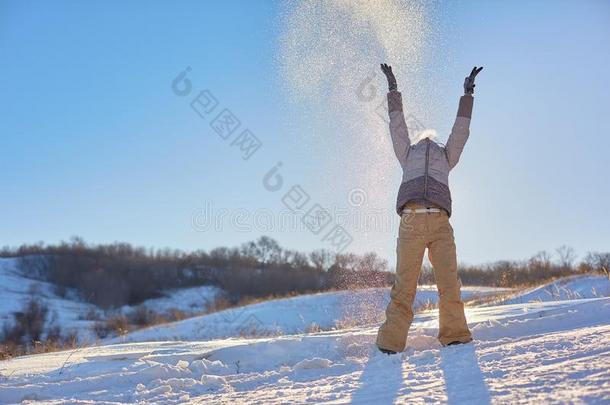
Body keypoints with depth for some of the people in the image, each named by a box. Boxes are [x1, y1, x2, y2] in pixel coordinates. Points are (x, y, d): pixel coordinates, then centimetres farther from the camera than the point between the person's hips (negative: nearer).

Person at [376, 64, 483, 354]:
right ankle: (390, 344, -15)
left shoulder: (447, 158, 35)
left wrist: (468, 94, 38)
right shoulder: (407, 155, 33)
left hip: (440, 223, 2)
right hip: (411, 220, -1)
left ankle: (455, 336, -10)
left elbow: (461, 130, 35)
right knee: (404, 286, -12)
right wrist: (393, 90, 39)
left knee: (449, 283, -12)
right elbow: (397, 126, 35)